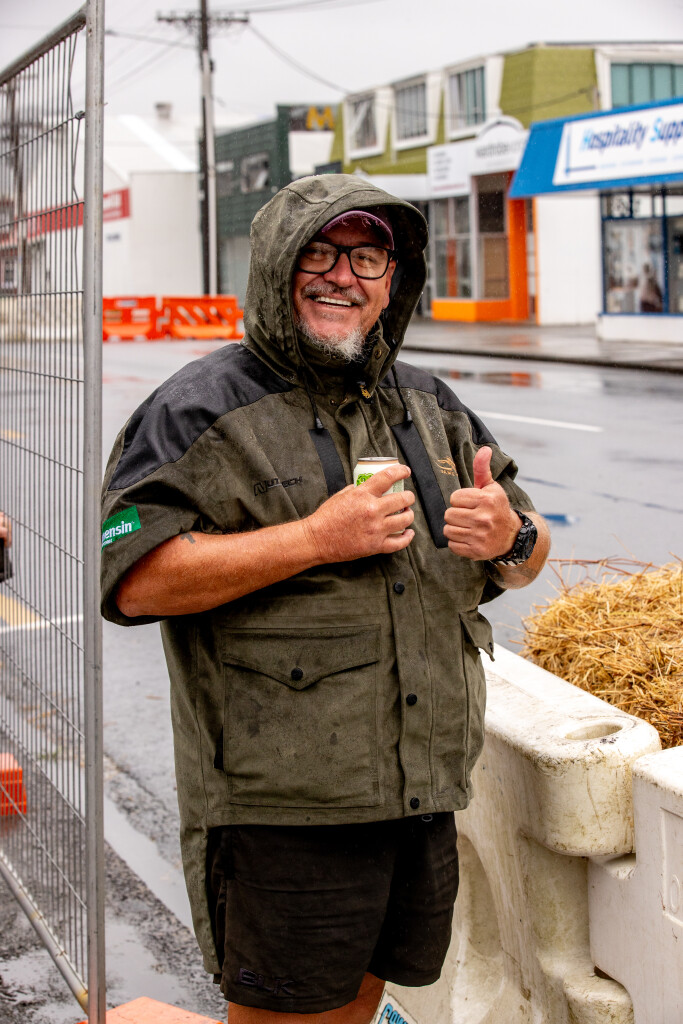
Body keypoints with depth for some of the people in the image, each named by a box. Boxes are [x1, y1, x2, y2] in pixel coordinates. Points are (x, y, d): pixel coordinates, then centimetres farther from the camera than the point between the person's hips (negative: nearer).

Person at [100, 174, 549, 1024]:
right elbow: (132, 577, -18)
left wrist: (509, 537, -7)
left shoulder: (429, 406, 13)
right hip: (282, 804, -6)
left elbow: (529, 555, 19)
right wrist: (315, 539, -21)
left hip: (424, 793, 6)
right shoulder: (208, 408, -7)